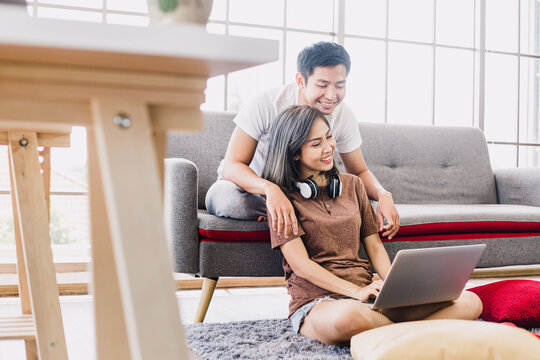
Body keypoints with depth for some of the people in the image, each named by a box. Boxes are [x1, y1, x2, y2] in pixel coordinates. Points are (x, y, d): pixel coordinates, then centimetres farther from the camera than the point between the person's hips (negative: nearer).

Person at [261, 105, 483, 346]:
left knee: (470, 303, -13)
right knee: (346, 317, -44)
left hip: (368, 299, 5)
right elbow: (300, 264, -8)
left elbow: (374, 247, 15)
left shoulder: (352, 185, 18)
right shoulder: (284, 197, 2)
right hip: (316, 303, -5)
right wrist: (357, 291, -18)